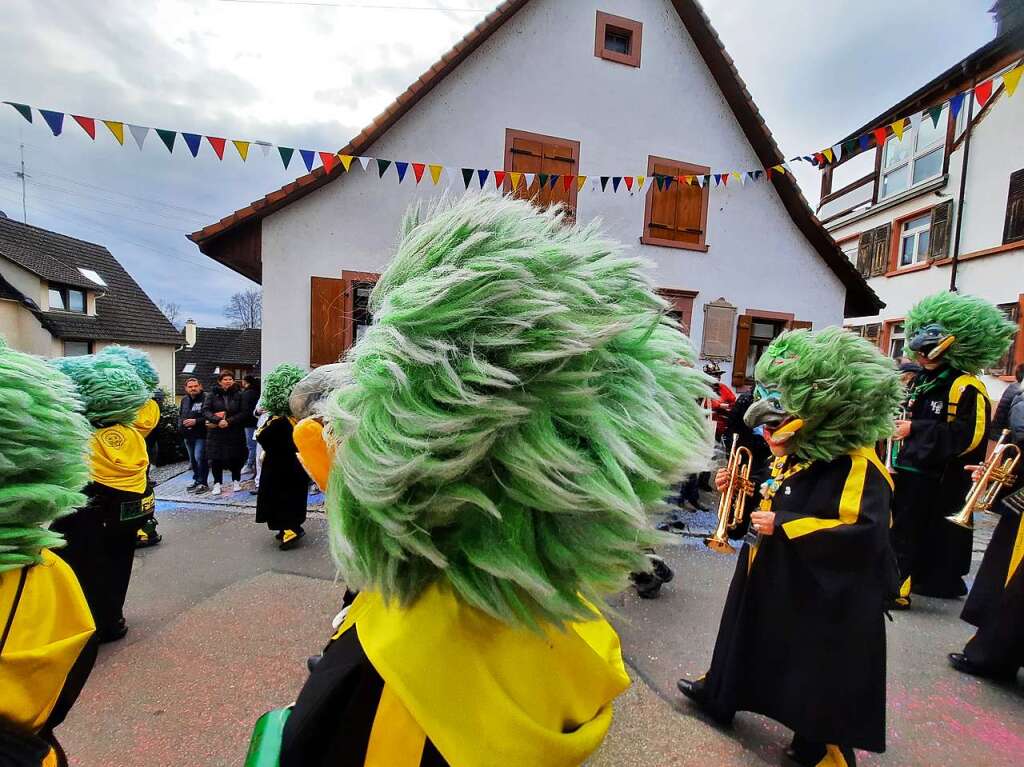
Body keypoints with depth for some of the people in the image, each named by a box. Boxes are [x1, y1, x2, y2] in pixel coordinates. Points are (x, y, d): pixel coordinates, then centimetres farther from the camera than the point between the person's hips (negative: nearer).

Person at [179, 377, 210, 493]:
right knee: (192, 459, 16)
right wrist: (182, 422, 2)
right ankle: (197, 480, 28)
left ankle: (203, 483, -2)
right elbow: (179, 415, 21)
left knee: (199, 458, -12)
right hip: (188, 435, 8)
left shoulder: (206, 398, -12)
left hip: (201, 435, -8)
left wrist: (196, 421, -21)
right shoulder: (184, 400, 12)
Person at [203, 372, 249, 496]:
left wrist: (229, 421, -17)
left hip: (235, 432, 0)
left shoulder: (239, 395, 1)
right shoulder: (213, 394, 3)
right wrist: (218, 420, -21)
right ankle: (217, 483, 17)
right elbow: (205, 410, -5)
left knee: (235, 457, 7)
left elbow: (244, 413, -5)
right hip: (216, 433, 0)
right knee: (216, 458, 3)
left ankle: (236, 481, 23)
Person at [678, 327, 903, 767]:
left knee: (820, 678, 10)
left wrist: (781, 526, -31)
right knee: (750, 640, 26)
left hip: (824, 599, -9)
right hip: (768, 579, 9)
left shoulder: (858, 467, -23)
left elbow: (867, 535, -32)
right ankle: (720, 692, 47)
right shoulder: (790, 457, 5)